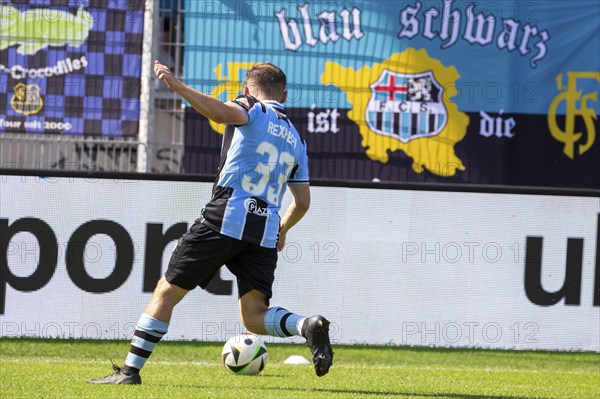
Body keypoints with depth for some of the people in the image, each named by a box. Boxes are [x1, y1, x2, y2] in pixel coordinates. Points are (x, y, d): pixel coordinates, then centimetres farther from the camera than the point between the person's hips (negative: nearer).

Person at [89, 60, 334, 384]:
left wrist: (177, 85, -20)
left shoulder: (252, 110, 5)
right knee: (254, 317, 3)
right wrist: (282, 230, 44)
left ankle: (131, 369, 5)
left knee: (168, 290, 5)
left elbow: (220, 113, -20)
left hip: (225, 218, -5)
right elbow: (302, 202, 26)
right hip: (266, 231, 5)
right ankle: (308, 325, -26)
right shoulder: (295, 139, 23)